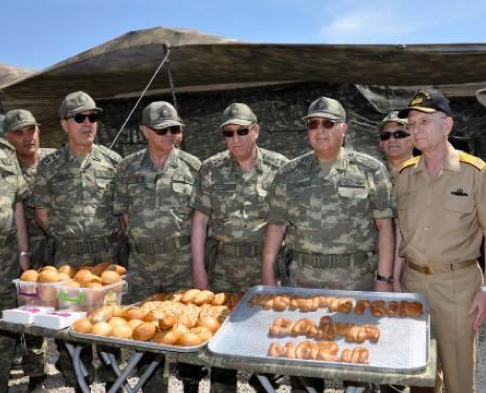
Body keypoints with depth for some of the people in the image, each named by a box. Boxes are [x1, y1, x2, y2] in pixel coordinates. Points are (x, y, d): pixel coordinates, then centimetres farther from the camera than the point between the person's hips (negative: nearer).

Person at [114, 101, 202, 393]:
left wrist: (187, 244, -2)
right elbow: (124, 210, 11)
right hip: (142, 262, 3)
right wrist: (142, 240, 7)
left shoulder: (192, 166, 0)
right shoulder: (129, 167, 6)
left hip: (183, 260, -2)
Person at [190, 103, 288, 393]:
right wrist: (198, 268, -2)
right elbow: (200, 220, 3)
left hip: (266, 264, -1)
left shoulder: (279, 167, -2)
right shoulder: (211, 169, 2)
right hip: (222, 266, 2)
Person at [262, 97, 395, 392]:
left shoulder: (370, 169, -1)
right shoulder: (290, 174, 6)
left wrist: (384, 277, -7)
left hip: (358, 278, -2)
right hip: (303, 278, 2)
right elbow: (276, 226, 7)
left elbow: (385, 225, -2)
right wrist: (267, 272, 3)